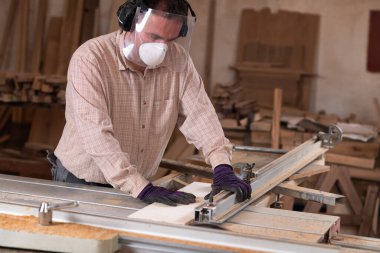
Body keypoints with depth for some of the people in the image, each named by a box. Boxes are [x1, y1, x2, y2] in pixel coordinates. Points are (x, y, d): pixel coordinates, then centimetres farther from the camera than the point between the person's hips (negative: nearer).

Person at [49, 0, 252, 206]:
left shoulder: (178, 60, -3)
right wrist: (142, 188, -35)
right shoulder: (89, 59, -19)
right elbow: (97, 135, -28)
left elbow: (199, 114, -6)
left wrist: (222, 167, -22)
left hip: (140, 188, 4)